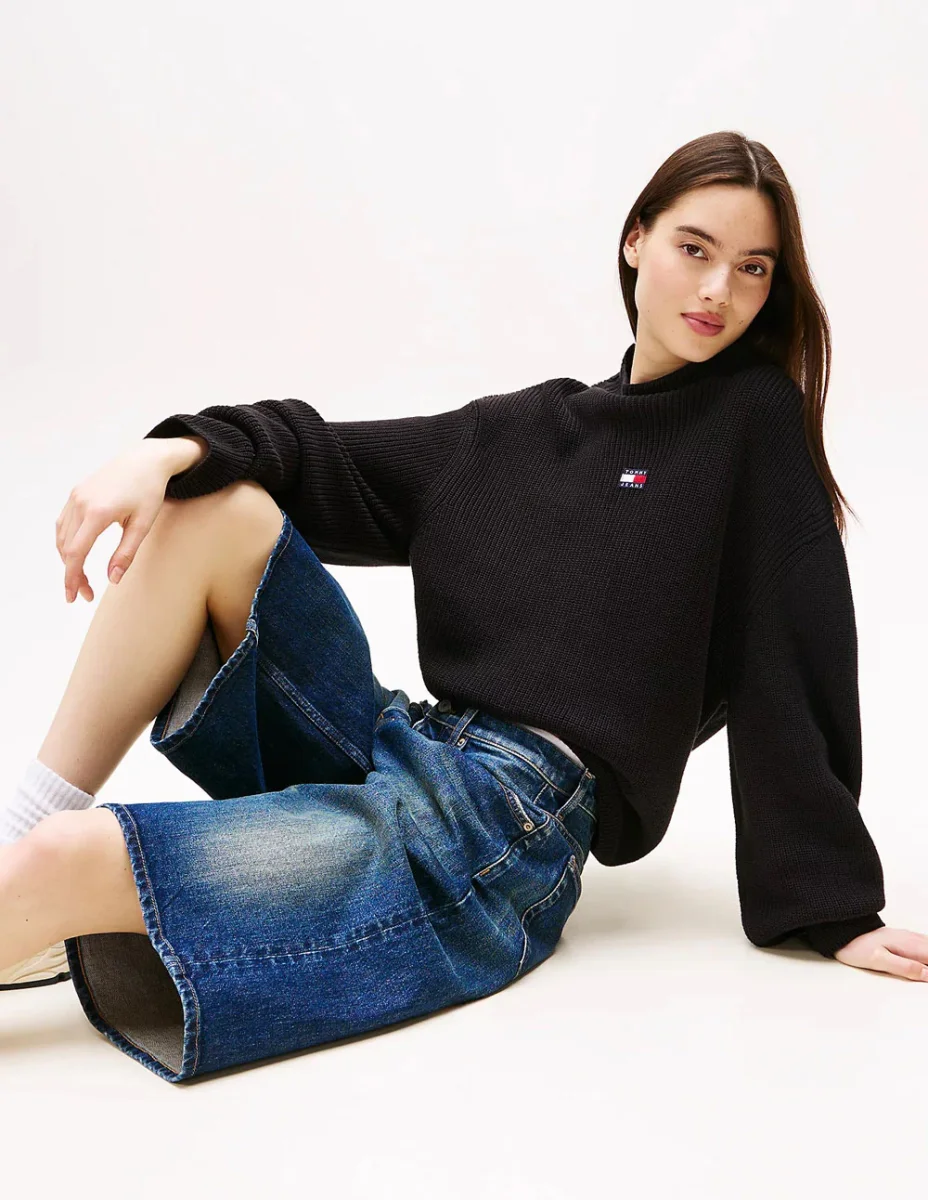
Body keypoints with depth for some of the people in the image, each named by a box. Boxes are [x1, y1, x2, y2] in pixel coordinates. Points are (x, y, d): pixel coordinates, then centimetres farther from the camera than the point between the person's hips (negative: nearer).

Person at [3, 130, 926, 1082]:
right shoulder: (530, 429, 17)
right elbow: (333, 461, 14)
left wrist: (834, 914, -6)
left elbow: (798, 668, -5)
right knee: (214, 503, -7)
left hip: (507, 834, -6)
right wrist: (174, 453, -6)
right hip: (405, 756, 7)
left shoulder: (755, 420, 1)